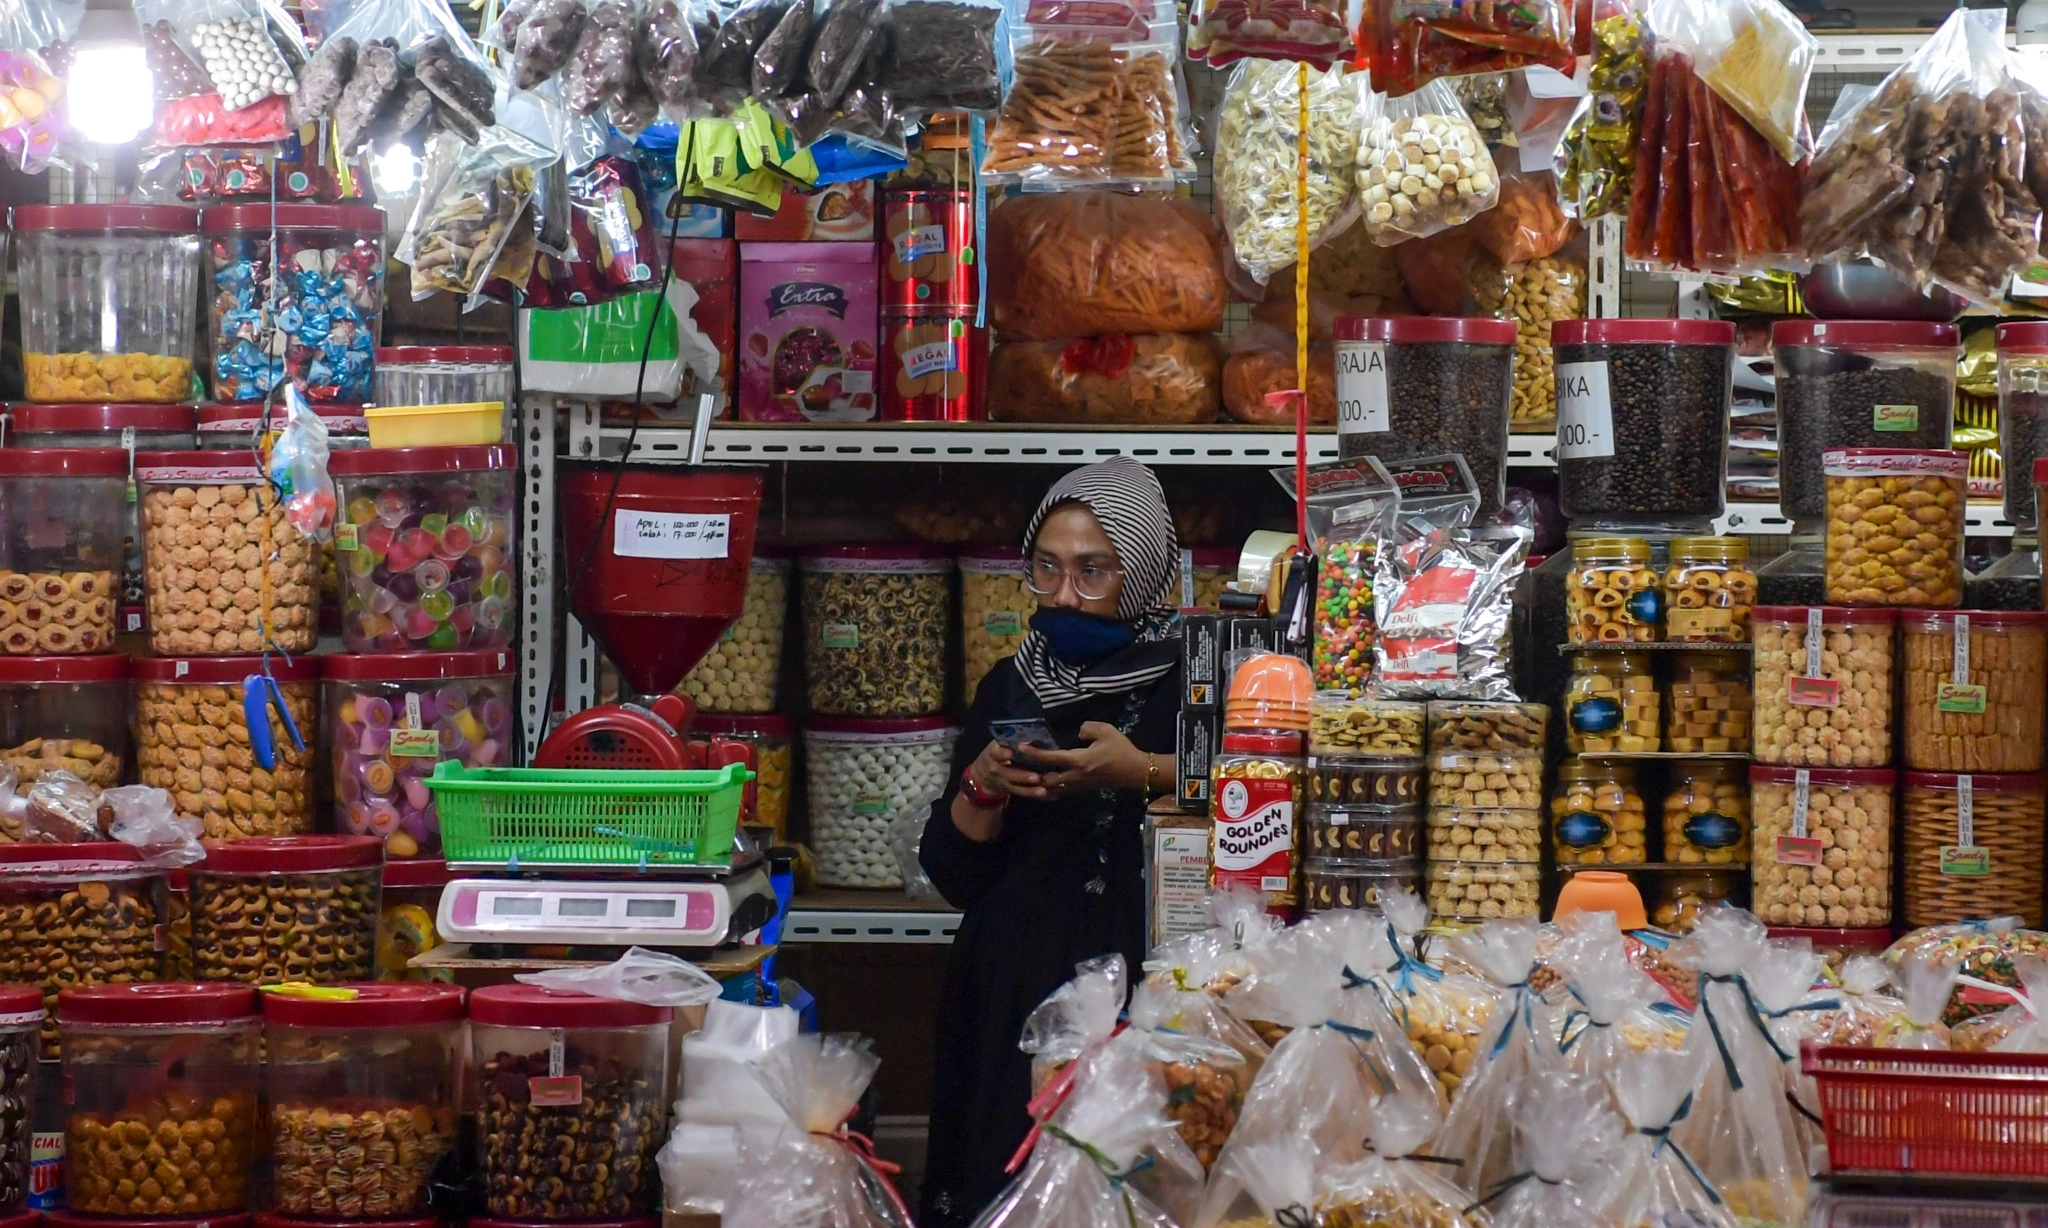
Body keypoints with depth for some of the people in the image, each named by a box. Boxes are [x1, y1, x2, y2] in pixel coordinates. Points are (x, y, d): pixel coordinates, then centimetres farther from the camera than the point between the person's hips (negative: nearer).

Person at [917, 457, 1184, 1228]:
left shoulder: (1190, 682, -2)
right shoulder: (1010, 688, 12)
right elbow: (953, 873, 11)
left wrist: (1146, 776, -20)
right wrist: (983, 786, -6)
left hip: (1148, 986, -4)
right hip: (1016, 993, 4)